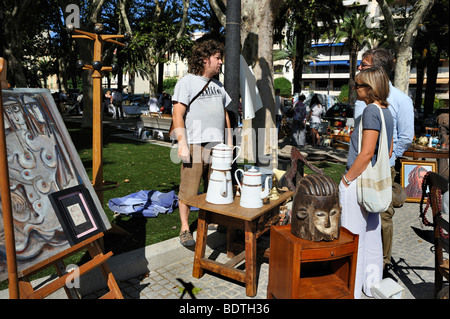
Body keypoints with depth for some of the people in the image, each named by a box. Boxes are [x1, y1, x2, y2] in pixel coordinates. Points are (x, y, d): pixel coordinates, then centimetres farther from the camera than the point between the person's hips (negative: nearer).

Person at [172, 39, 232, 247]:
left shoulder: (218, 86, 21)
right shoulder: (187, 82, 0)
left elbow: (225, 115, 23)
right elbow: (178, 115, -8)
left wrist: (229, 142, 17)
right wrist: (182, 144, -16)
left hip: (217, 146, 6)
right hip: (195, 145, -6)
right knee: (189, 190, -3)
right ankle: (185, 229, 10)